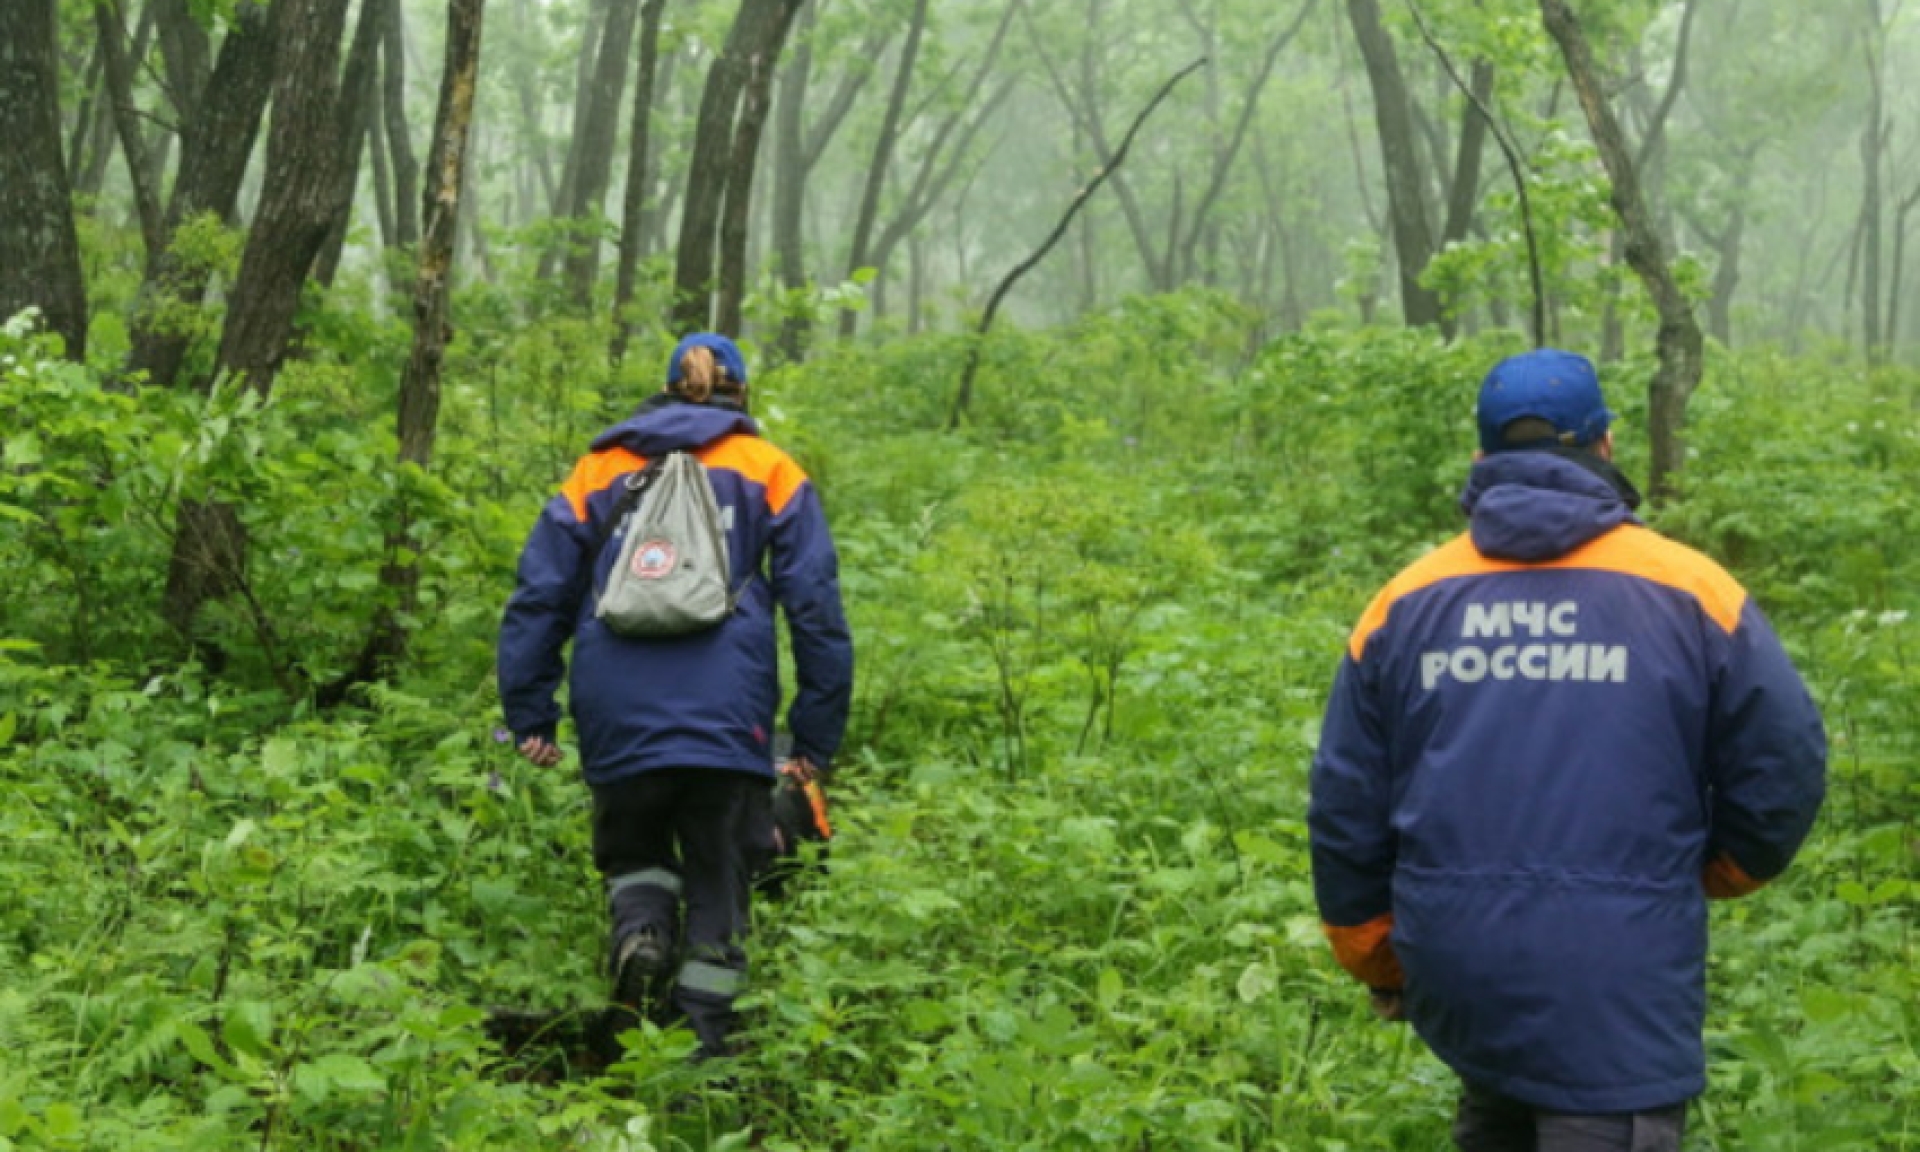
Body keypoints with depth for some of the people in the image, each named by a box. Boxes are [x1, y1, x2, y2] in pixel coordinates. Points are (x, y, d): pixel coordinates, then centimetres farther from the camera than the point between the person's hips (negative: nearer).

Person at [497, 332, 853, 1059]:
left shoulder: (599, 469, 16)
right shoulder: (769, 471, 11)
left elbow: (539, 595, 10)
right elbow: (815, 605, 5)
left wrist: (530, 716, 12)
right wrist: (817, 738, 7)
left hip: (618, 721, 1)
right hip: (726, 719, -1)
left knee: (631, 845, 21)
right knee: (717, 877, 10)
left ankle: (640, 926, -9)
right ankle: (703, 1040, 6)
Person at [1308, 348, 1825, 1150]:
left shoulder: (1405, 602, 6)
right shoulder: (1689, 591, -2)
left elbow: (1345, 808, 9)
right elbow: (1783, 771, 0)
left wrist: (1377, 959, 23)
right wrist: (1718, 868, 20)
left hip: (1453, 969, 4)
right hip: (1618, 986, -4)